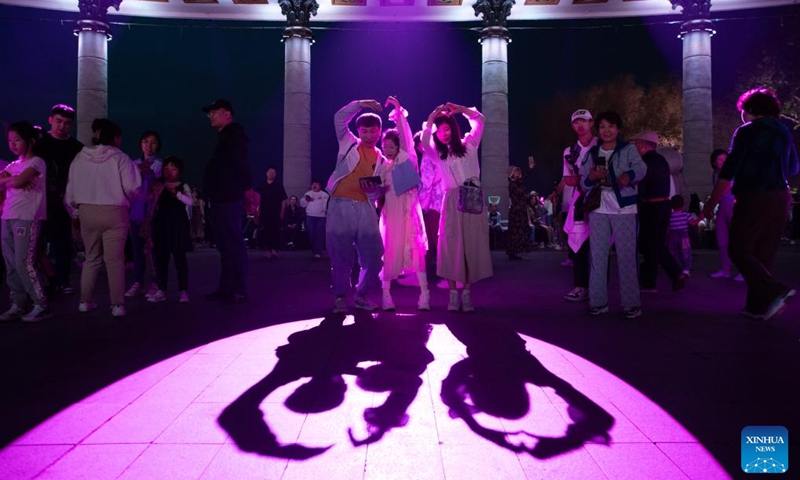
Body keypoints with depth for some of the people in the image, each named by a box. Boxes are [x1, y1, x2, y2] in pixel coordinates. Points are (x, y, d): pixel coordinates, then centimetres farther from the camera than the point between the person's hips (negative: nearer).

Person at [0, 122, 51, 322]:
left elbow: (18, 181, -17)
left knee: (24, 263, -11)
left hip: (27, 219, -8)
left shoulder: (36, 162, -3)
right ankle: (18, 305, 12)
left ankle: (41, 306, -5)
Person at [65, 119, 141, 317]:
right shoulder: (119, 158, -7)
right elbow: (131, 188, -11)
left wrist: (75, 210, 25)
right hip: (114, 212, -4)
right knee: (115, 260, 0)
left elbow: (71, 188, 11)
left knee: (92, 258, 18)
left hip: (87, 212, 4)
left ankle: (85, 301, 21)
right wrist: (124, 199, 12)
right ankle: (117, 305, 0)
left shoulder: (80, 158, 5)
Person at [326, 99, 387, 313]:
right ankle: (340, 297, 13)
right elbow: (339, 118, 2)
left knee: (374, 257, -4)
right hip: (340, 206, -2)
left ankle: (361, 295, 17)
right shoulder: (349, 143, 14)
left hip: (365, 208, 3)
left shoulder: (381, 160, 18)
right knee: (341, 256, -5)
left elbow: (376, 194, 17)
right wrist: (360, 104, -5)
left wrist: (371, 188, -5)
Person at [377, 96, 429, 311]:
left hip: (408, 211, -3)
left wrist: (399, 111, -11)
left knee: (415, 249, -6)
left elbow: (406, 137, -7)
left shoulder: (406, 159, 4)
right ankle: (386, 293, 5)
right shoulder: (383, 166, 12)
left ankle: (424, 292, -6)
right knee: (390, 250, 2)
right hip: (390, 212, 3)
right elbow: (379, 191, 15)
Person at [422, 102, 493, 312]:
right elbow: (424, 142, -5)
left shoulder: (469, 145, 14)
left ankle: (467, 294, 3)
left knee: (473, 246, -1)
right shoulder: (437, 154, 13)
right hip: (451, 202, 0)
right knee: (452, 247, -5)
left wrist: (458, 109, 8)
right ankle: (453, 294, -2)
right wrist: (432, 117, -2)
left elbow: (480, 120, 12)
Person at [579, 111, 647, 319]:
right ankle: (598, 301, 12)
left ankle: (632, 303, 0)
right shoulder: (592, 153, 11)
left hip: (624, 209, -3)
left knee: (626, 257, -5)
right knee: (598, 256, 5)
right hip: (598, 210, 4)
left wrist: (629, 175, -38)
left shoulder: (628, 150, 2)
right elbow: (584, 183, 11)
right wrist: (591, 178, -13)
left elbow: (641, 168, -15)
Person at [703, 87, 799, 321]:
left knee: (739, 250, 0)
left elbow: (728, 170, -12)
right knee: (763, 254, 11)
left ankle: (775, 291, -16)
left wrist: (711, 202, -8)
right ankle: (758, 306, 12)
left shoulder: (746, 131, -6)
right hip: (779, 198, 7)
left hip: (753, 198, -7)